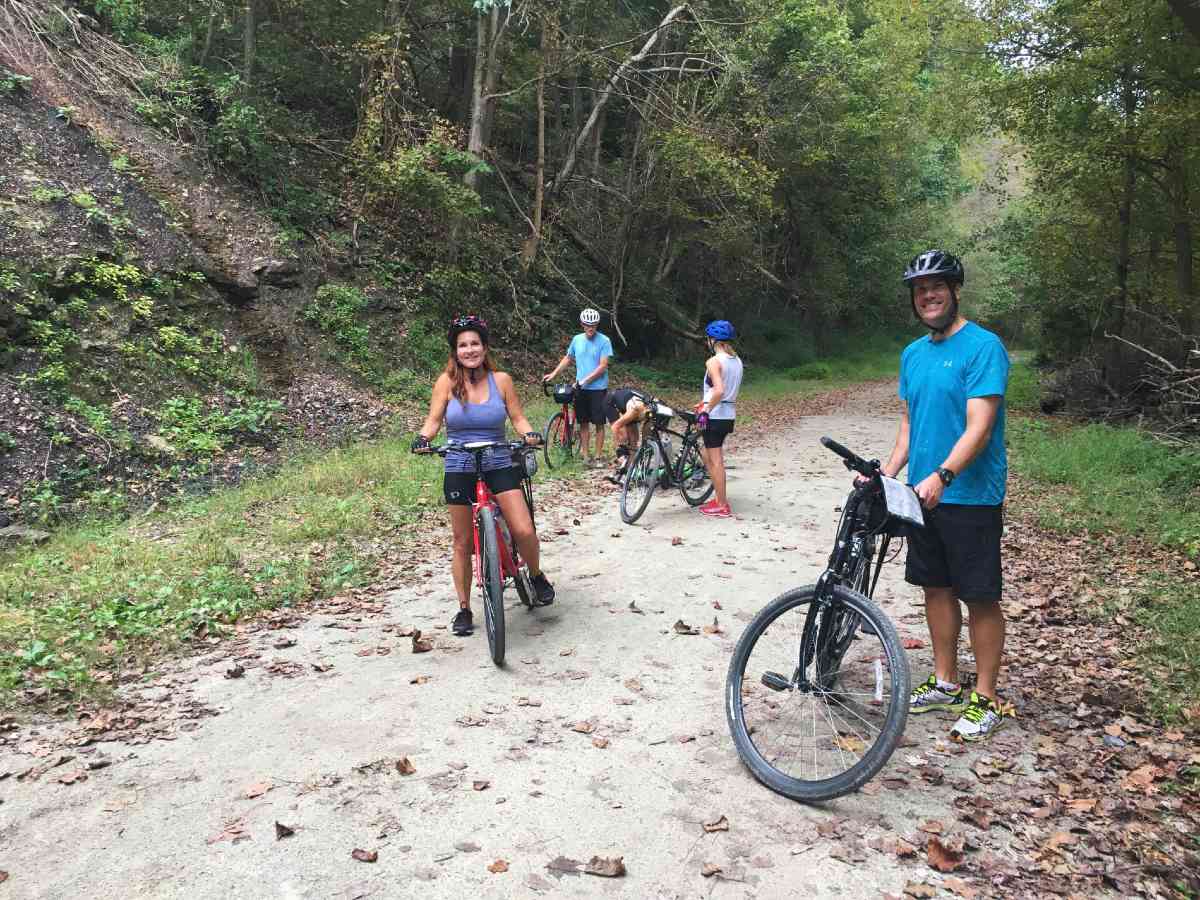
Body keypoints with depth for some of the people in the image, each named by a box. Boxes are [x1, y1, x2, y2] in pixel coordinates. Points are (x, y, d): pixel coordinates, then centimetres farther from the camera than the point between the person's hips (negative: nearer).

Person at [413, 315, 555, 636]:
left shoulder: (501, 380, -1)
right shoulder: (446, 382, -3)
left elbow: (518, 418, 0)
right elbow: (433, 420, -3)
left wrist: (530, 433, -20)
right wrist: (423, 438, -23)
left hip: (499, 466, 0)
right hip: (459, 471, 0)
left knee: (524, 531, -13)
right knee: (463, 543, 6)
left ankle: (537, 576, 18)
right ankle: (464, 609, 22)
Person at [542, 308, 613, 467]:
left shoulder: (604, 341, -8)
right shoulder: (577, 339, 6)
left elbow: (603, 366, -13)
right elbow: (568, 358, 19)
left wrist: (585, 380, -18)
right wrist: (554, 374, 11)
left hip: (598, 388, -4)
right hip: (580, 389, 4)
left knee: (599, 423, 1)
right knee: (583, 423, 6)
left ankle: (597, 457, 9)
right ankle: (586, 456, 13)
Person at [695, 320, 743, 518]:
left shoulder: (714, 362, -16)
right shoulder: (737, 361, 10)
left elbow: (719, 390, -29)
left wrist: (705, 410, -21)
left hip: (714, 416, -8)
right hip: (729, 415, 8)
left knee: (715, 460, -1)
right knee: (709, 457, 20)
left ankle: (722, 506, 4)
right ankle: (719, 498, 23)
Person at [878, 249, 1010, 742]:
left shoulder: (982, 346, -12)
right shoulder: (913, 353, 11)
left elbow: (979, 427, -21)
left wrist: (942, 475, -34)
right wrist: (885, 476, 5)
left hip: (970, 497, -7)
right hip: (924, 494, 7)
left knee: (980, 598, 3)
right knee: (936, 588, 14)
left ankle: (985, 699, 15)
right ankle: (945, 683, 28)